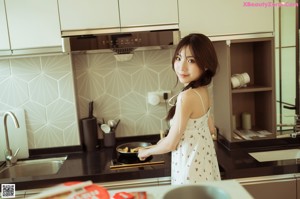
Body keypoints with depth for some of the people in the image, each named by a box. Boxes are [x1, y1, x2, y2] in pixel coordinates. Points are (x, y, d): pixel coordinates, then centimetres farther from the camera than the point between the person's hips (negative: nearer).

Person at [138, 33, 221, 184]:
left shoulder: (187, 96, -26)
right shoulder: (203, 91, -1)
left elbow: (171, 144, -18)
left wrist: (147, 151, 0)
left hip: (191, 169, -8)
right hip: (203, 164, 8)